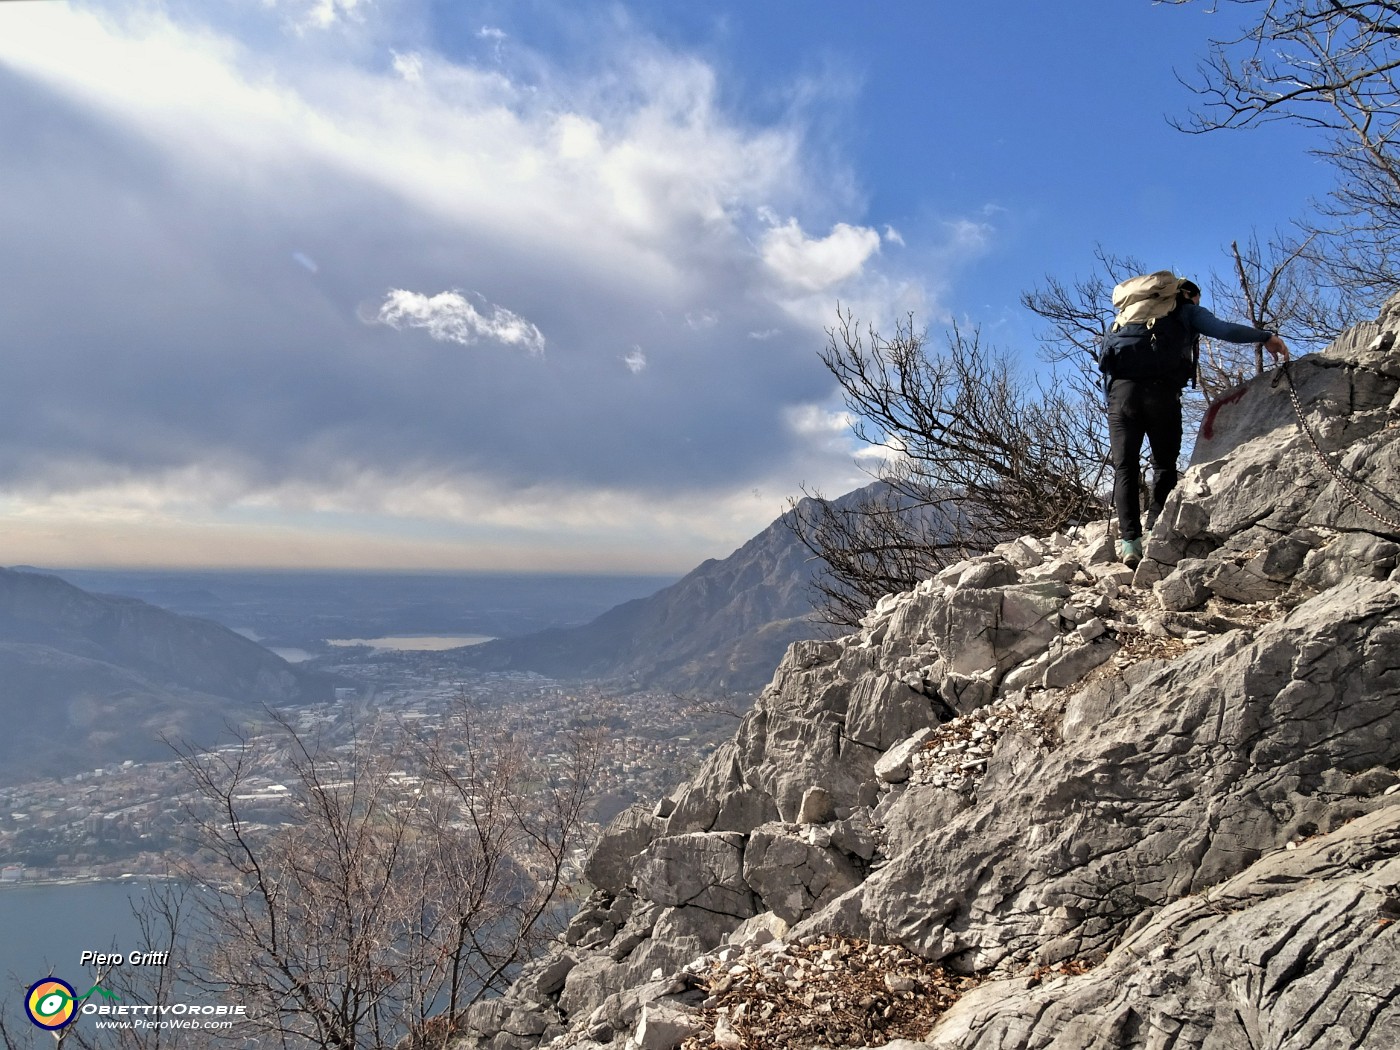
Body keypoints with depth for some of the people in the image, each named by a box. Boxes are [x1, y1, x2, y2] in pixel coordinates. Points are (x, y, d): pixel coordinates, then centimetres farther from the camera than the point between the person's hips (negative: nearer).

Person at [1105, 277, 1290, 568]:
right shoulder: (1188, 312, 21)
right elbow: (1222, 329, 2)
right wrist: (1266, 336, 6)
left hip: (1121, 388, 3)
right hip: (1162, 391, -2)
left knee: (1125, 468, -1)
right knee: (1164, 465, 7)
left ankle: (1129, 539, -15)